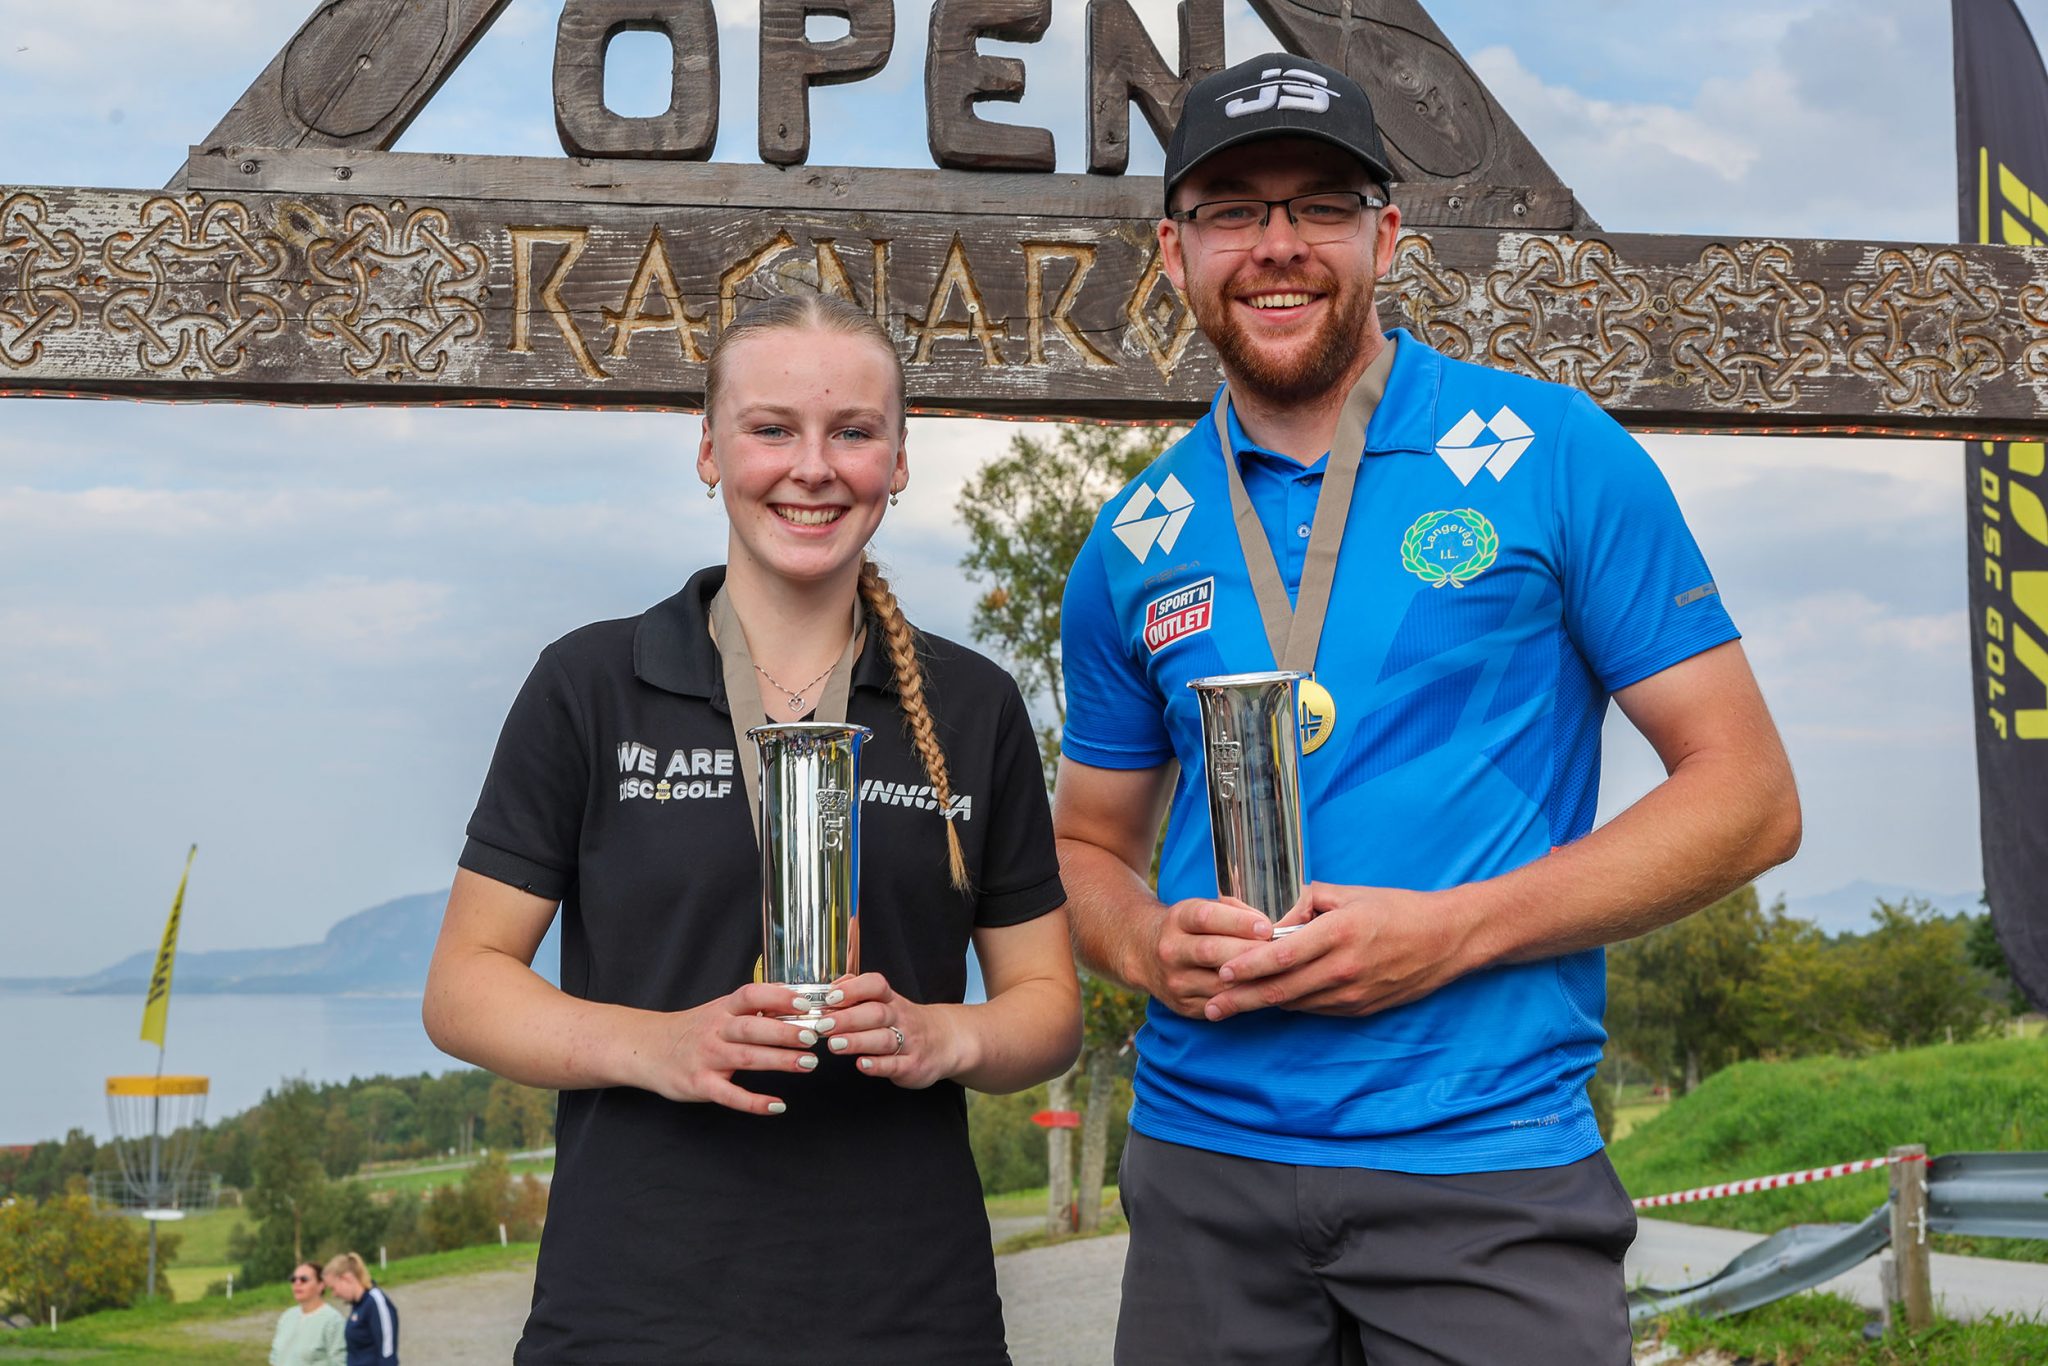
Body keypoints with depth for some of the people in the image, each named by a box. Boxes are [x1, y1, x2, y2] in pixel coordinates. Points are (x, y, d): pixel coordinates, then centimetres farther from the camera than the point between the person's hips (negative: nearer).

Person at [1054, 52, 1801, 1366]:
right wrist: (1150, 946, -7)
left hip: (1488, 1165, -3)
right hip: (1200, 1159, 4)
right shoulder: (1136, 546, 7)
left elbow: (1749, 794, -4)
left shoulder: (1552, 456, -3)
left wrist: (1451, 932, -15)